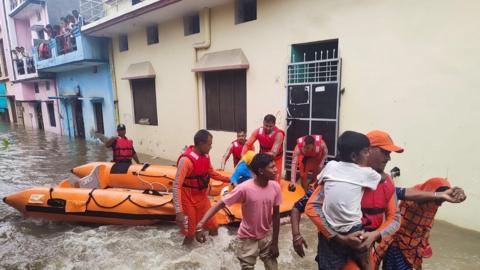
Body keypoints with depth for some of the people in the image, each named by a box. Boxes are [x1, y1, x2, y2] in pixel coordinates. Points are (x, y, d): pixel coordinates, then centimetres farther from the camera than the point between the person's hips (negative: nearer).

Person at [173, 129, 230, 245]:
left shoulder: (205, 155, -5)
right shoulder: (186, 160, -28)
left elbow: (211, 173, 14)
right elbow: (176, 186, -30)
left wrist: (228, 179, 10)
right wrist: (179, 211, -36)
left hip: (203, 197, 7)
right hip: (188, 200, -7)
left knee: (212, 226, 18)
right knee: (190, 233, 8)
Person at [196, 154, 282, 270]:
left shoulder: (275, 187, -13)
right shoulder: (244, 188, -26)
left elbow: (276, 214, -3)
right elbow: (220, 204, -24)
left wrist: (275, 242, 1)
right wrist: (200, 225, -36)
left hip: (267, 237, 3)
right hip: (247, 239, -3)